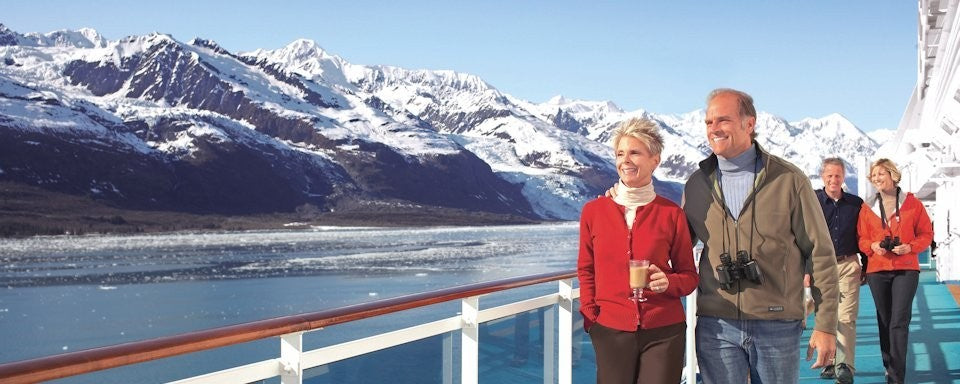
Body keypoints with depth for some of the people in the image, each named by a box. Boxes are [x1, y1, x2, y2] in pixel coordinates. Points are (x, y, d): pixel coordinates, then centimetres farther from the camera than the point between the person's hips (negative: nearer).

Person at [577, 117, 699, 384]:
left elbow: (689, 277, 6)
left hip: (664, 332, 0)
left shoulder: (671, 214, -1)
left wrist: (668, 282, -14)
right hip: (610, 331, 1)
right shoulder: (593, 211, 1)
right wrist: (591, 316, 0)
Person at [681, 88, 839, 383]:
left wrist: (825, 325, -4)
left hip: (778, 326, -2)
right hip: (716, 326, 2)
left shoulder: (788, 180, -2)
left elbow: (821, 256, -1)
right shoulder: (696, 185, 6)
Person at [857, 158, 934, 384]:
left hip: (906, 269, -3)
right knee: (884, 322, 9)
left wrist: (909, 247, -13)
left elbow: (926, 234, 5)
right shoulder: (867, 208, 8)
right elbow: (862, 239, 11)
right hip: (877, 270, 3)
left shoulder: (912, 203, 2)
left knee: (899, 322, -11)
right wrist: (873, 246, -11)